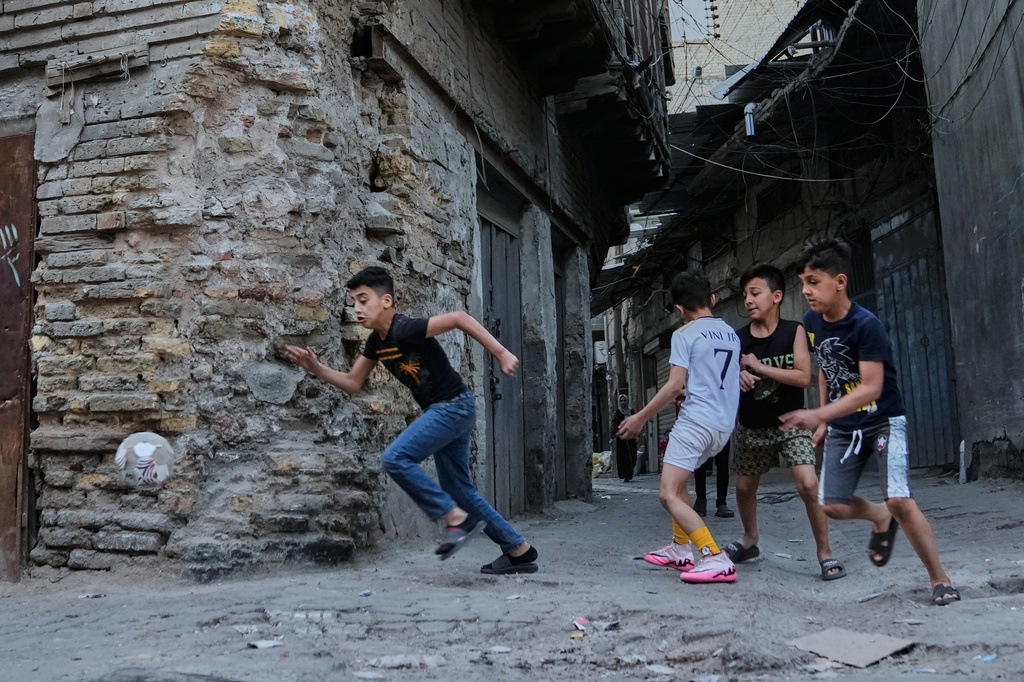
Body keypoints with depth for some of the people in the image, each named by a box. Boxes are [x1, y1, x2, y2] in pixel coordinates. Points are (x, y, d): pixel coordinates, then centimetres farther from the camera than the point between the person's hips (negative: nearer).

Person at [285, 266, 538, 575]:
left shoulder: (405, 330, -21)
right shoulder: (376, 341, 7)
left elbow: (458, 318, -26)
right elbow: (352, 383, 13)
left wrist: (501, 354, -28)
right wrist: (317, 368, -2)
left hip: (453, 406, -10)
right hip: (442, 410, 10)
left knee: (395, 458, -20)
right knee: (458, 489, 13)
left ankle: (457, 518, -9)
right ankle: (519, 550, 21)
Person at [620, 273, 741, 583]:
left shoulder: (684, 334, -6)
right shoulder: (732, 334, 14)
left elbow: (675, 385, -14)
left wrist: (640, 417, -6)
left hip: (695, 421, -8)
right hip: (723, 426, 8)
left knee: (669, 495, -9)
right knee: (676, 481, 25)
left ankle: (716, 559, -19)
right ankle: (681, 549, 27)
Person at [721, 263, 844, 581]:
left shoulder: (793, 331, -10)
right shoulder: (737, 339, -5)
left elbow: (803, 377, -18)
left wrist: (758, 367, -22)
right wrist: (738, 377, -23)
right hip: (751, 427, 3)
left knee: (808, 485, -19)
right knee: (744, 487, 16)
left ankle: (825, 554, -2)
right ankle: (750, 540, 42)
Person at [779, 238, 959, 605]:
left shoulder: (866, 325, -23)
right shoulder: (812, 322, -2)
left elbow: (870, 387, -28)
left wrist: (818, 415, -37)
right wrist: (824, 421, 12)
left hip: (883, 422, -6)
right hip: (843, 428, 6)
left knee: (900, 501, -17)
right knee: (832, 505, 0)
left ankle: (940, 579, 2)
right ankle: (881, 518, 32)